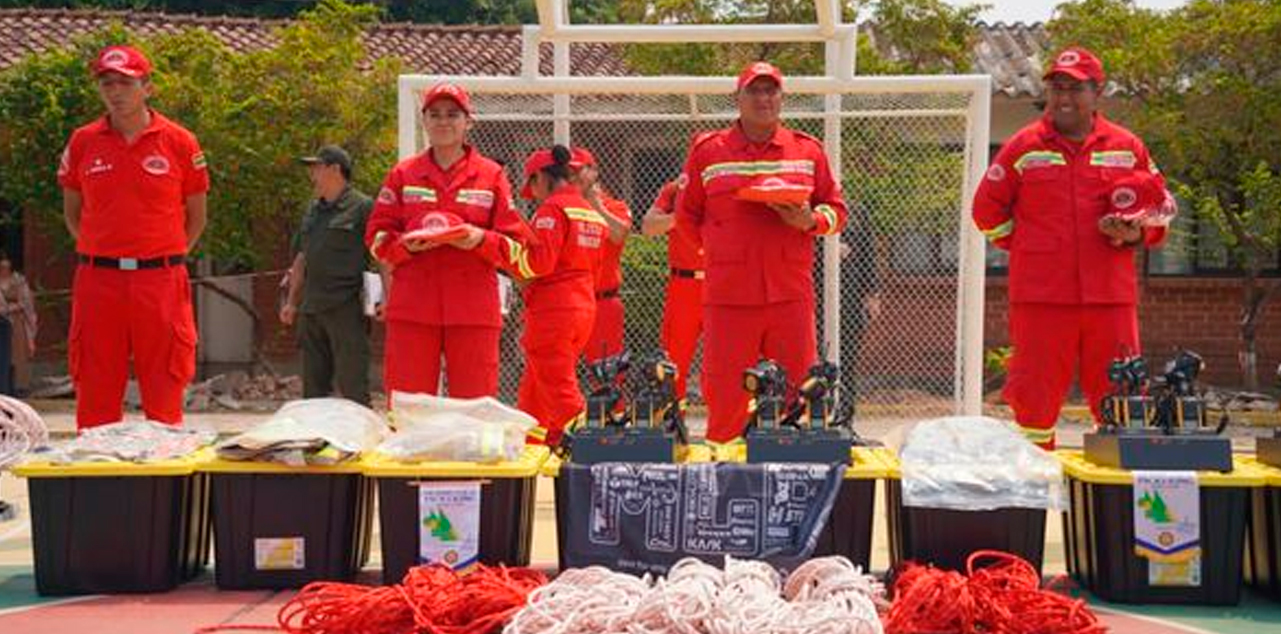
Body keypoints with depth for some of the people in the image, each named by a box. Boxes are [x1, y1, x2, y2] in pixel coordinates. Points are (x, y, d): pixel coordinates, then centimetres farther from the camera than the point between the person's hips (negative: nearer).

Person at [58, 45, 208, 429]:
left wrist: (167, 257, 7)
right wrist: (98, 253, 12)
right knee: (95, 399, 4)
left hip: (160, 282, -2)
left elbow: (196, 216, 10)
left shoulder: (179, 142, 2)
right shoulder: (83, 142, 7)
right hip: (97, 281, 2)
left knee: (164, 398, 2)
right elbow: (71, 211, 18)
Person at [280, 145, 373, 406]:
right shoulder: (313, 210, 17)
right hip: (311, 309, 8)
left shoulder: (362, 207, -5)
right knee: (313, 384, 12)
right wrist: (291, 302, 21)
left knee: (352, 386, -7)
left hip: (347, 309, -8)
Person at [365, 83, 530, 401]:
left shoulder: (491, 175, 9)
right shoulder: (403, 174, 12)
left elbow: (516, 241, 5)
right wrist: (406, 245, -11)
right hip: (412, 307, 1)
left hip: (473, 309, -1)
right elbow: (376, 236, 8)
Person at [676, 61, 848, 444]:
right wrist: (722, 246, 5)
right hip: (728, 297, -1)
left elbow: (836, 210, 13)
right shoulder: (707, 151, 7)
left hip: (791, 295, 1)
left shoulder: (808, 150, 10)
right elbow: (686, 216, 14)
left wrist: (810, 221, -7)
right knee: (725, 402, 0)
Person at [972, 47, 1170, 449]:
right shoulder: (1023, 147, 6)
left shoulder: (1128, 147, 11)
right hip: (1040, 296, -1)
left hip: (1110, 296, 2)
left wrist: (1135, 233, -3)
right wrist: (1029, 249, 5)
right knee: (1035, 400, 1)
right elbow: (987, 211, 13)